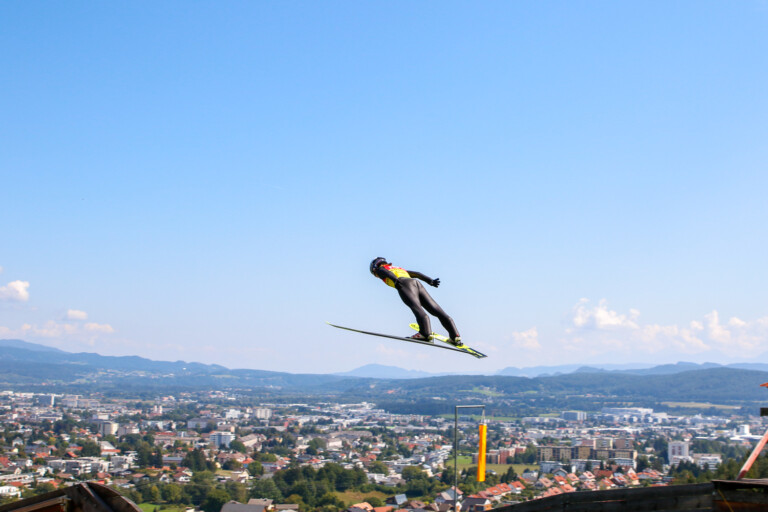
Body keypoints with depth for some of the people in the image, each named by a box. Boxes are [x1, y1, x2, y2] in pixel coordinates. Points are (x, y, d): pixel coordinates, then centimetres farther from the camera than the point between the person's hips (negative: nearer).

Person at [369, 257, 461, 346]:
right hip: (418, 284, 6)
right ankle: (455, 336, -14)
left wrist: (395, 281, -18)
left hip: (405, 284, -6)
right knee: (436, 310, -3)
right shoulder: (400, 269, 42)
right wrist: (430, 281, 23)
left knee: (417, 308, -26)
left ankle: (426, 333, -48)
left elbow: (387, 273, 0)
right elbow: (416, 274, 33)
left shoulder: (380, 269, 23)